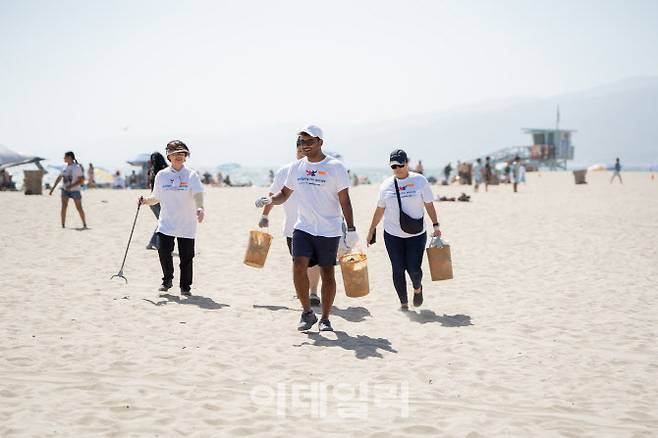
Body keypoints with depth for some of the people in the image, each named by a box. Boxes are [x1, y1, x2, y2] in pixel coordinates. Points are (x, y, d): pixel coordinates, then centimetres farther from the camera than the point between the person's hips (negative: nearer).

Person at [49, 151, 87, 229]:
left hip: (75, 190, -5)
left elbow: (82, 180, -19)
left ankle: (84, 224, 17)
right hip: (65, 190, 5)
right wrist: (53, 188, 7)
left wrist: (71, 186, -28)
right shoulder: (65, 168, 4)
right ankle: (63, 225, -9)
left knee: (79, 208, 1)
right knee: (64, 206, -9)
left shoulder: (77, 167, -15)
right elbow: (59, 178, 12)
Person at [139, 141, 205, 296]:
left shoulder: (191, 175, -1)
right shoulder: (161, 175, 7)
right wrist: (145, 200, -7)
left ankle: (185, 286, 19)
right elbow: (156, 198, 14)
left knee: (186, 257, 1)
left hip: (186, 224, -1)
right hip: (166, 223, 1)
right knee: (164, 251, -11)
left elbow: (198, 193, -16)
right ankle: (167, 280, 13)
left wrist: (200, 208, -35)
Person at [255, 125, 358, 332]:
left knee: (327, 273, 3)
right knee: (298, 266, -14)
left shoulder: (336, 167, -5)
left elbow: (345, 201, -4)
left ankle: (325, 318, 15)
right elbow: (284, 194, 17)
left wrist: (351, 230, -8)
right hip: (303, 228, 3)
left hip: (329, 230, -3)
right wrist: (269, 200, -5)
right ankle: (307, 312, 2)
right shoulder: (296, 167, 8)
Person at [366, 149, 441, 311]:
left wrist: (435, 225, -3)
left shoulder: (420, 180, -1)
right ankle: (403, 302, 12)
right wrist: (371, 231, 14)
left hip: (416, 235, -2)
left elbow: (429, 205, 2)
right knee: (398, 270, 0)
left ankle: (417, 288, 28)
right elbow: (380, 209, 12)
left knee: (414, 269, -5)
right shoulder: (386, 184, 4)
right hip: (392, 235, 2)